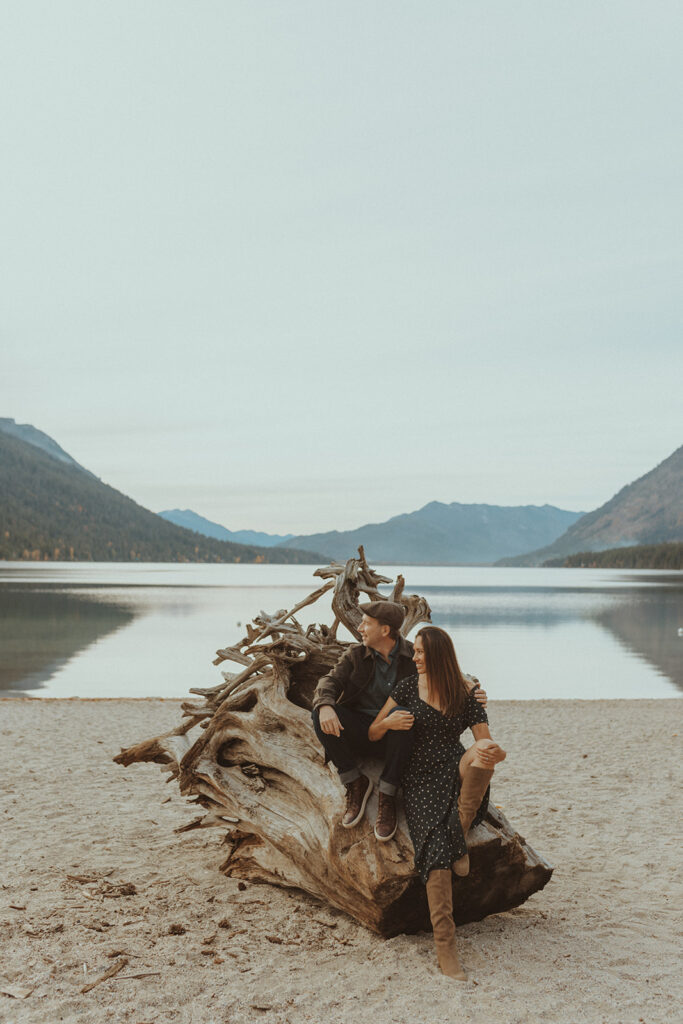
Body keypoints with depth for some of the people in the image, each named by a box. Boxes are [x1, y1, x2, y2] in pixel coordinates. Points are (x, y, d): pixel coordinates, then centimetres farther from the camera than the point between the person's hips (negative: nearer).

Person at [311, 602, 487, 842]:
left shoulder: (414, 656, 1)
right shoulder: (355, 655, 6)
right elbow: (331, 681, -5)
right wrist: (325, 705, -29)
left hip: (395, 734, -2)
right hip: (360, 731, 2)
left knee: (403, 718, -37)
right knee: (321, 714, -25)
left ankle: (387, 796, -22)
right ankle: (355, 783, -10)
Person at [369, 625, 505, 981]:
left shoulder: (466, 695, 3)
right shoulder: (408, 687, 5)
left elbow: (488, 743, -1)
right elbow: (372, 735, 10)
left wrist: (495, 752, -26)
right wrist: (389, 722, -14)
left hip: (456, 774, 0)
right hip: (421, 780, 0)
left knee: (477, 755, -36)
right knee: (436, 851, -25)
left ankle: (460, 838, -23)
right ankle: (445, 948, -22)